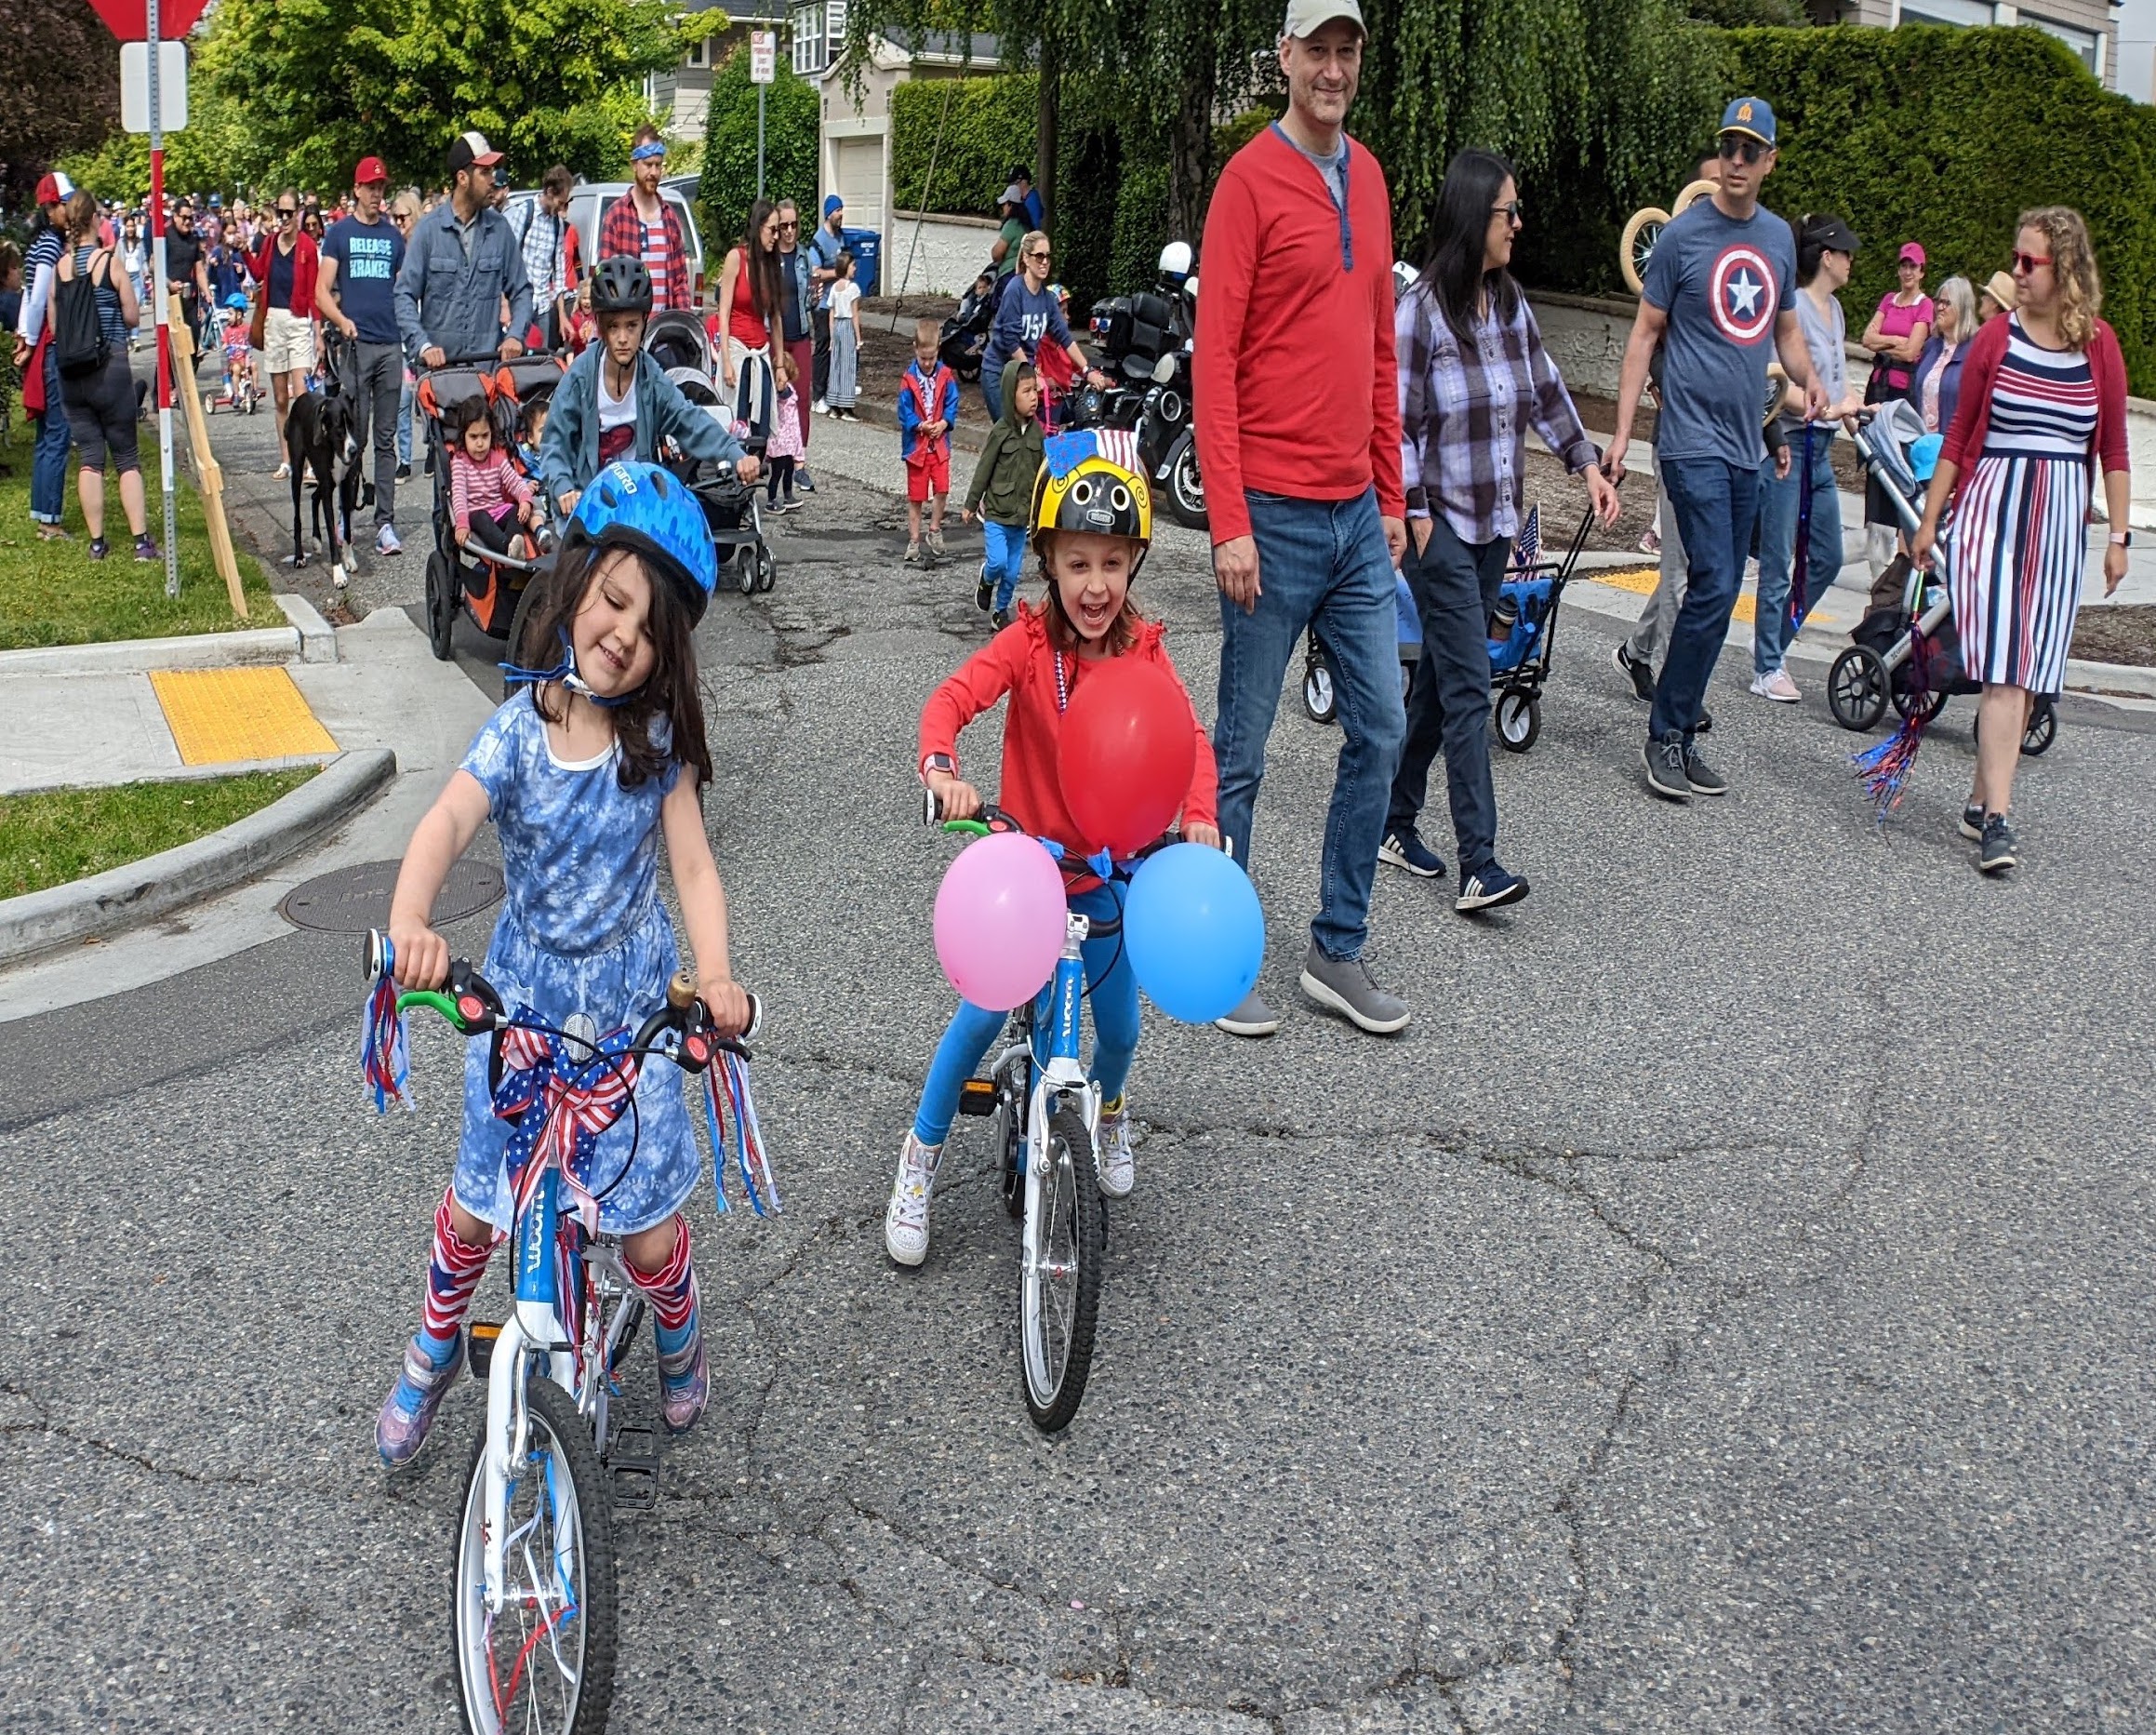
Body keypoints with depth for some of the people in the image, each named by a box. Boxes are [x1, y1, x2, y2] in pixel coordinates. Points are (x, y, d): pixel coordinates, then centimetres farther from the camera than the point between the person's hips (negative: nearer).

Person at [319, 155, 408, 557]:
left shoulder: (394, 236, 14)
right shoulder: (339, 232, 6)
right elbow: (322, 290, 1)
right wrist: (342, 321, -17)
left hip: (391, 345, 3)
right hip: (354, 344, -3)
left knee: (386, 439, 3)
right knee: (353, 439, -1)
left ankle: (385, 524, 4)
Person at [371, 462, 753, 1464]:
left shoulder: (659, 739, -9)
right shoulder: (520, 729, -11)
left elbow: (692, 866, -15)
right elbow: (447, 824, -26)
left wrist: (714, 976, -34)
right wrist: (409, 921, -46)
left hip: (630, 1008, -1)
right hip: (520, 997, 1)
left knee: (647, 1230, 1)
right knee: (477, 1207, 10)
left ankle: (680, 1344, 35)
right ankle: (435, 1352, 40)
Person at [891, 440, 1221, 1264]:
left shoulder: (1144, 652, -7)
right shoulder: (1027, 642, -15)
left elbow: (1189, 739, -13)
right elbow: (952, 699, -27)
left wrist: (1199, 817, -32)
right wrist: (942, 769, -48)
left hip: (1108, 870, 3)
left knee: (1120, 1025, 8)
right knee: (983, 1010, -12)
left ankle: (1108, 1110, 45)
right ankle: (922, 1153, 11)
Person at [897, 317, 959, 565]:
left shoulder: (945, 376, -2)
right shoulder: (909, 379, -10)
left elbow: (952, 403, 1)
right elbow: (905, 413, -9)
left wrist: (944, 422, -14)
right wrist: (919, 425, -22)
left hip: (939, 443, 2)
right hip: (916, 445, -2)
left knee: (942, 489, -2)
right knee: (915, 496, 6)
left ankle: (935, 530, 19)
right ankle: (914, 541, 14)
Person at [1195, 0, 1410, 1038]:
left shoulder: (1368, 179, 14)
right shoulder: (1251, 180, -8)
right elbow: (1214, 360, -13)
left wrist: (1392, 500, 15)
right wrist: (1229, 523, -17)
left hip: (1358, 515, 7)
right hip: (1276, 516, -7)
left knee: (1380, 733, 9)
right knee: (1240, 753, 2)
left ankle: (1338, 952, 21)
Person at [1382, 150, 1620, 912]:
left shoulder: (1511, 303, 9)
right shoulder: (1421, 308, -12)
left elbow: (1546, 391, 18)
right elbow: (1398, 422, -13)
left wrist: (1587, 463, 10)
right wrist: (1416, 516, -16)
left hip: (1494, 523, 7)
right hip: (1441, 525, -7)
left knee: (1441, 679, 12)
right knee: (1468, 687, -11)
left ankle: (1397, 824, 23)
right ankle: (1479, 864, -11)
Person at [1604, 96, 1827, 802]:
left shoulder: (1779, 237, 12)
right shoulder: (1684, 235, -5)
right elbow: (1646, 333, -2)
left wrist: (1808, 380, 0)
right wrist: (1622, 432, -7)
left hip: (1744, 446, 6)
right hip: (1693, 441, -6)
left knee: (1719, 596, 8)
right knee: (1713, 588, -14)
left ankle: (1682, 736, 16)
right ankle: (1664, 738, -4)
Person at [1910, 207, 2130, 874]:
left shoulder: (2099, 346, 4)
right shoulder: (1996, 338, 2)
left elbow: (2112, 450, 7)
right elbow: (1961, 433, 7)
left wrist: (2118, 535, 4)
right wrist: (1929, 518, 6)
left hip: (2060, 523, 2)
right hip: (1991, 510, -2)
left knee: (2028, 674, 4)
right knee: (2003, 671, -12)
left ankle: (1981, 804, 15)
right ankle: (1997, 819, -16)